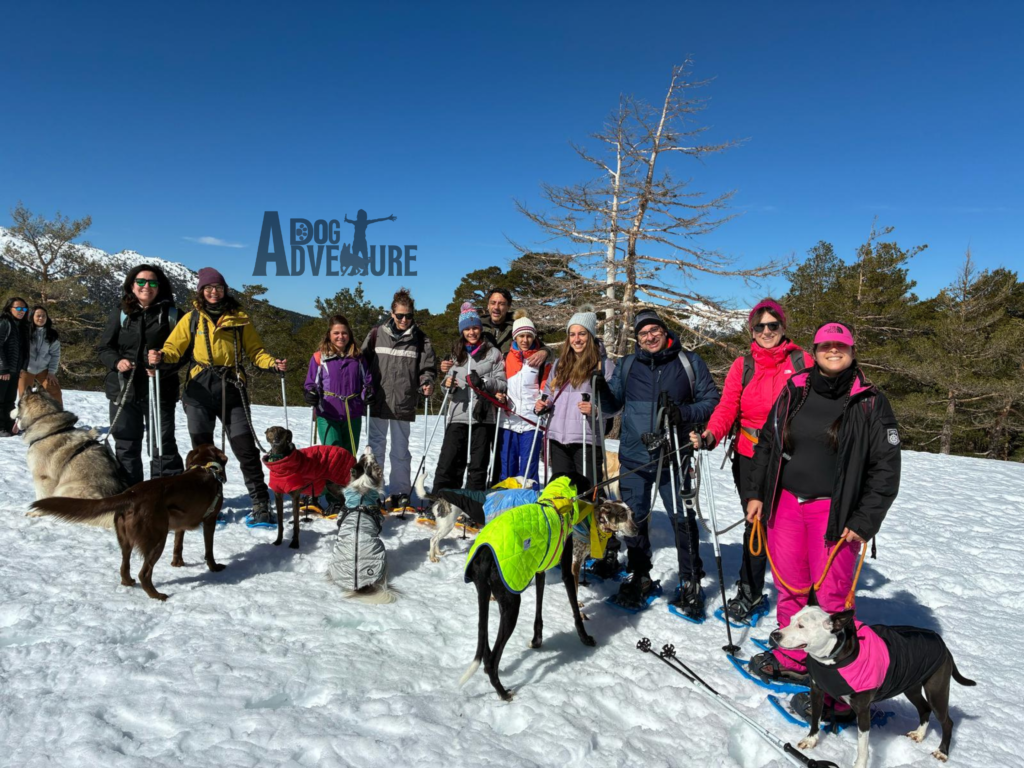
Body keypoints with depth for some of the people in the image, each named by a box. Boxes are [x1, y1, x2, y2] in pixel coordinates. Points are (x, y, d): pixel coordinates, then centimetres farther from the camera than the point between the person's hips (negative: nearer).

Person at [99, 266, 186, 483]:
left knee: (163, 444, 1)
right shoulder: (120, 312, 6)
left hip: (160, 389, -2)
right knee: (126, 446, 9)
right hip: (124, 389, 2)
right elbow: (104, 347, 8)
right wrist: (117, 362, -12)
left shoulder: (171, 314, 1)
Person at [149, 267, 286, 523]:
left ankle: (260, 503, 2)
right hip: (200, 388, 1)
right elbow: (174, 347, 4)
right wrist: (161, 357, -18)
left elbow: (255, 351, 9)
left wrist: (272, 364, -10)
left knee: (245, 447, -5)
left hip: (231, 388, -1)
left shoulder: (239, 319, 10)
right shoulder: (192, 318, 11)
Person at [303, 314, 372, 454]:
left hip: (353, 415, 3)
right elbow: (311, 384, 2)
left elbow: (367, 380, 12)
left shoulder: (358, 357, 7)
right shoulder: (319, 357, -1)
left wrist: (368, 394, -8)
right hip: (327, 416, -3)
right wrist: (311, 395, -19)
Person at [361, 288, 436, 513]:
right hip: (378, 401, 1)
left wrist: (427, 382, -14)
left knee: (400, 451, 9)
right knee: (375, 448, 8)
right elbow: (364, 360, 9)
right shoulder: (377, 333, 3)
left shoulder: (420, 339, 2)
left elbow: (427, 367, 6)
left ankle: (399, 493, 20)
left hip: (404, 403, -1)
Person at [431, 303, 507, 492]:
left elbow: (502, 383, 0)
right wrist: (447, 382, 0)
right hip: (458, 414, 2)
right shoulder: (456, 353, 15)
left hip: (482, 414, -2)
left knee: (478, 463, 6)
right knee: (448, 460, -3)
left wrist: (484, 383, -18)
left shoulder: (493, 353, 4)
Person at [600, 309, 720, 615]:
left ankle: (690, 584, 18)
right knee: (634, 519, 11)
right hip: (633, 457, 3)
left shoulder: (689, 362, 1)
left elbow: (711, 400, 2)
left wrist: (685, 413, -16)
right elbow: (613, 403, 14)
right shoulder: (626, 365, 8)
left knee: (682, 520, 2)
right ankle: (639, 578, 29)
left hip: (673, 457, -2)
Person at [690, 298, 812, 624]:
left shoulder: (802, 361, 3)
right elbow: (727, 407, -4)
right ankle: (751, 592, 22)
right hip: (749, 456, 1)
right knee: (756, 522, 5)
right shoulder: (742, 365, 6)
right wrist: (711, 435, -22)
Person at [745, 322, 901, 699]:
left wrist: (865, 521, -8)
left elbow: (885, 467, -2)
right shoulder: (794, 392, 7)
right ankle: (793, 659, 26)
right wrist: (756, 493, 6)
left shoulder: (870, 403, -2)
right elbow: (766, 443, 13)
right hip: (785, 503, 4)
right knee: (789, 587, 10)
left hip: (834, 511, -3)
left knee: (831, 595, -4)